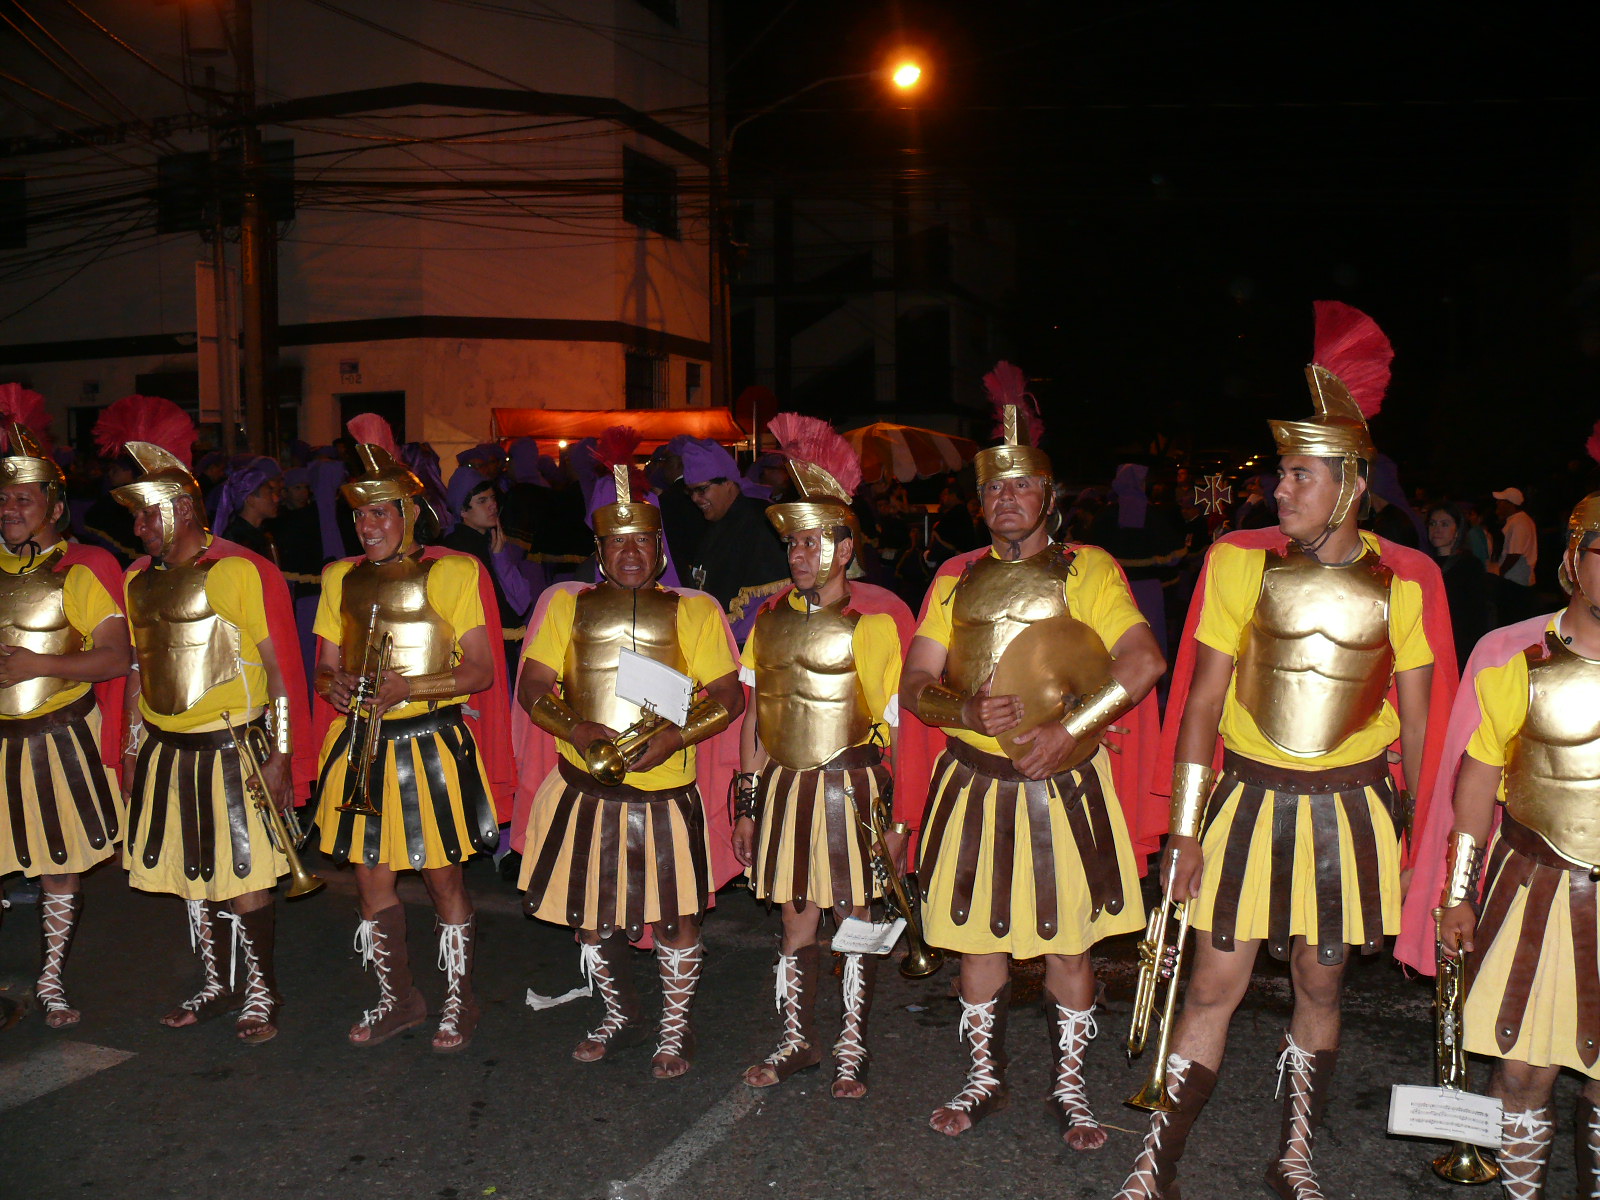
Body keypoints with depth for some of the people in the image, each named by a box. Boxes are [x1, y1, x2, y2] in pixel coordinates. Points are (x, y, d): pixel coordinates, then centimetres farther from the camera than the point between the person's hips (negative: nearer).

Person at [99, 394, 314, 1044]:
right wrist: (133, 747, 16)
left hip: (229, 752, -7)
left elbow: (278, 666, -12)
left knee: (243, 880, 1)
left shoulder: (240, 571, -12)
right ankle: (215, 986, 30)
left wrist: (282, 754, -15)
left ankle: (260, 995, 17)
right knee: (188, 875, 15)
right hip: (164, 753, 7)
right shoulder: (139, 578, 9)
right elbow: (139, 666, 18)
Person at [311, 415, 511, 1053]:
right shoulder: (340, 579, 10)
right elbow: (327, 666, 12)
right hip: (360, 746, 5)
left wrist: (407, 687, -22)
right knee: (370, 877, 11)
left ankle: (459, 1001, 22)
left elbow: (481, 670, -9)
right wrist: (336, 685, -12)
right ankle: (398, 997, 29)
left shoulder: (452, 573, -5)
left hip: (431, 748, -5)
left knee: (442, 876, 5)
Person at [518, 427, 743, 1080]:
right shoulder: (566, 604, 5)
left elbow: (729, 697, -2)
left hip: (664, 790, -2)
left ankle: (675, 1026, 30)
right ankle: (621, 1015, 38)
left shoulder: (692, 610, 1)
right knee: (588, 913, 13)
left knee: (674, 914, 5)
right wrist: (574, 727, -17)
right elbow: (531, 689, 2)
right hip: (584, 787, 2)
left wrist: (676, 736, -19)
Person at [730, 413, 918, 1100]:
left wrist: (898, 814, -10)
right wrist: (749, 804, 8)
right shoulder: (771, 617, 7)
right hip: (784, 787, 4)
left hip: (851, 790, -4)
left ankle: (851, 1053, 23)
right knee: (796, 922, 13)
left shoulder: (875, 620, -8)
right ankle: (798, 1041, 29)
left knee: (854, 923, 7)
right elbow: (756, 715, 10)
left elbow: (898, 726, -8)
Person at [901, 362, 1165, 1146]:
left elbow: (1143, 661, -15)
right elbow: (916, 686, 6)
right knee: (977, 942, 11)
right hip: (973, 786, 3)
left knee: (1069, 944, 8)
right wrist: (966, 712, -15)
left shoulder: (1089, 570, -2)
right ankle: (985, 1080, 31)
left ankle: (1070, 1088, 27)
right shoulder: (956, 580, 9)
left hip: (1063, 788, -2)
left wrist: (1066, 730, -22)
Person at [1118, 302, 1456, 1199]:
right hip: (1249, 798, -1)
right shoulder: (1242, 563, -5)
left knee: (1320, 985, 14)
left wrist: (1420, 833, 3)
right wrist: (1185, 829, -5)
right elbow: (1200, 703, -3)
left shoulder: (1403, 582, -4)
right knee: (1216, 985, 2)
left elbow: (1419, 723, 3)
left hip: (1351, 810, 1)